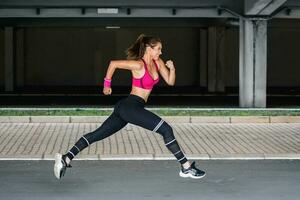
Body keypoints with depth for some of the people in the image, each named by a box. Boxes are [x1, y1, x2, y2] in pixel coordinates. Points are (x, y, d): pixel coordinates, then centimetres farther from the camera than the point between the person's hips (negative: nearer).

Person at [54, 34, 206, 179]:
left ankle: (66, 159, 2)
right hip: (130, 106, -9)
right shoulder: (138, 65, -13)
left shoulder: (158, 62, 11)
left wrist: (172, 69, -5)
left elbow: (170, 82, 15)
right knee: (166, 130, -12)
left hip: (125, 108, 9)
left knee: (97, 134, 5)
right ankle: (186, 167, -8)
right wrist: (107, 84, 1)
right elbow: (113, 63, -9)